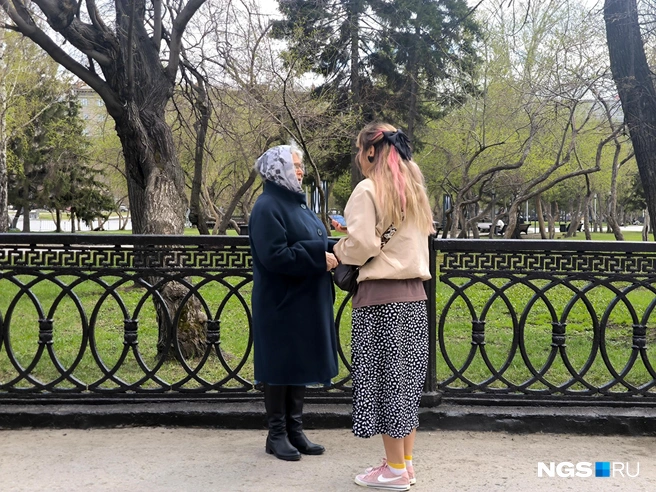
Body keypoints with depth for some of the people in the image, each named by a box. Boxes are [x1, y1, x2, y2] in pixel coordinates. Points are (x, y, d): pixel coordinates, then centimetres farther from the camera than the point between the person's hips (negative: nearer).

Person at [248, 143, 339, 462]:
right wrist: (318, 256, -21)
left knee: (301, 364, 12)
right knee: (280, 366, 1)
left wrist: (329, 253, 0)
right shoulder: (267, 207, -13)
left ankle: (295, 430, 23)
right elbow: (274, 255, -23)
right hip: (281, 303, -9)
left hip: (304, 302, 9)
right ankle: (276, 435, 14)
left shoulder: (296, 203, 15)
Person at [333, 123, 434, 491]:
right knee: (406, 378, 13)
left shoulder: (368, 189, -10)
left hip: (381, 297, -8)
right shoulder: (414, 189, 14)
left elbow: (362, 244, -17)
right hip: (414, 295, 8)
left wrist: (338, 253, 2)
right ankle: (406, 463, 22)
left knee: (384, 378, 1)